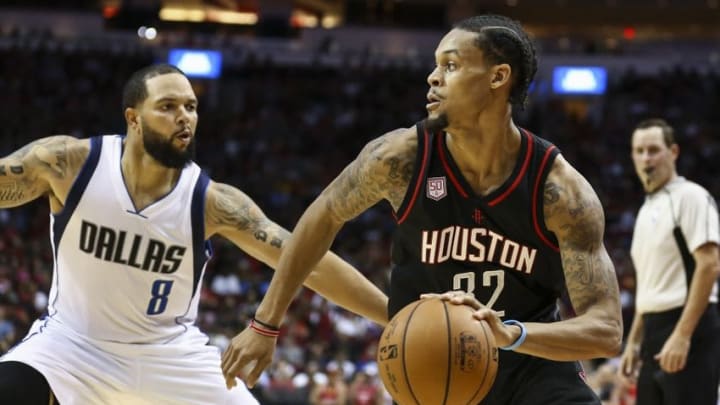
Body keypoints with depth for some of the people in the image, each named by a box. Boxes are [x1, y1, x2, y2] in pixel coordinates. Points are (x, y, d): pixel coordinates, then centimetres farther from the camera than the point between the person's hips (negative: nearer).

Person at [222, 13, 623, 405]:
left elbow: (606, 329, -25)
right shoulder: (402, 157, -16)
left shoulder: (560, 188, -20)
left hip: (533, 364, -1)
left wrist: (510, 333, -44)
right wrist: (266, 325, 7)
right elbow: (325, 217, 4)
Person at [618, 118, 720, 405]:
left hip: (689, 329, -9)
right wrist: (634, 341, 20)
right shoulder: (648, 209, 19)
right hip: (655, 332, 9)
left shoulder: (690, 197, -8)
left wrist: (682, 335, -22)